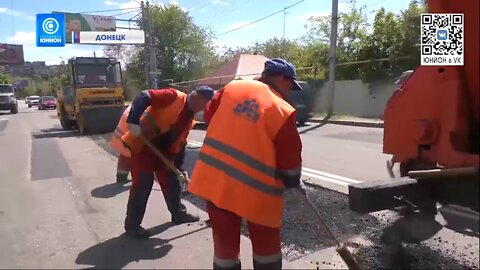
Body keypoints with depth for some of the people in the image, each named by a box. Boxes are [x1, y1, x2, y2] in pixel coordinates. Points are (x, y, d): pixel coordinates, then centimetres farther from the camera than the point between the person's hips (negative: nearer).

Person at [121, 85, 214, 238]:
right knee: (142, 185, -6)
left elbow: (180, 144, 14)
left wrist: (179, 167, 12)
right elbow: (143, 98, -24)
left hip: (163, 151, 8)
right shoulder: (174, 96, -15)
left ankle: (178, 213, 33)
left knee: (172, 182, 14)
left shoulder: (189, 120, 9)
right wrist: (133, 122, -34)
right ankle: (132, 225, 9)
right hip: (142, 145, -8)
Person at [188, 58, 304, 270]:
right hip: (255, 187, -4)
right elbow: (290, 156, -6)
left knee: (225, 240, 17)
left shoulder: (232, 88, 3)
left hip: (214, 178, 5)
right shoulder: (282, 110, -10)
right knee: (266, 242, 18)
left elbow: (210, 115, 16)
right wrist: (293, 182, 12)